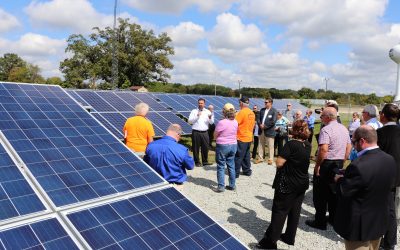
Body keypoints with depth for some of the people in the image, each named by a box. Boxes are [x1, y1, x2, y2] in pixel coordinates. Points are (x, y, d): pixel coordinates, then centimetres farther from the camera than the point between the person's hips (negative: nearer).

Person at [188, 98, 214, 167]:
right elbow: (189, 121, -6)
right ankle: (197, 162, 13)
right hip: (196, 132, -2)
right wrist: (197, 116, -17)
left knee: (205, 147, 4)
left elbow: (212, 122, 4)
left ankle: (205, 161, 16)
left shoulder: (207, 112, 9)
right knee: (196, 148, 2)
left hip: (205, 132, 2)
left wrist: (210, 118, -18)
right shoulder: (194, 111, 4)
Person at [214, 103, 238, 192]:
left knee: (221, 166, 3)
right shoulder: (235, 122, 0)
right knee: (231, 165, 14)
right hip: (233, 145, 6)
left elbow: (215, 135, -9)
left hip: (222, 146, -6)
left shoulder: (221, 122, -19)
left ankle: (221, 186, 5)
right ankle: (232, 185, 21)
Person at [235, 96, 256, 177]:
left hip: (241, 138, -7)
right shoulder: (252, 113, 6)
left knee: (238, 156, 0)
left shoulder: (242, 112, -17)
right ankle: (247, 171, 23)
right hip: (249, 137, 7)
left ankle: (236, 173, 5)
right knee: (246, 155, 17)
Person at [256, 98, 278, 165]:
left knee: (270, 146, 2)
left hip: (269, 131, -6)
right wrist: (260, 125, -10)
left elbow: (273, 121, -15)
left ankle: (270, 159, 12)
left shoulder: (274, 111, -6)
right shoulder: (262, 110, 11)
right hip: (261, 130, 6)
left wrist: (265, 126, -15)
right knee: (261, 145, 11)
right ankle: (260, 158, 21)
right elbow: (258, 119, 9)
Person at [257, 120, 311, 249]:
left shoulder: (291, 144, -19)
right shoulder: (308, 145, 2)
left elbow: (279, 163, -22)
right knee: (295, 211, 14)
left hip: (287, 184, -6)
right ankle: (289, 237, 26)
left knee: (280, 211, 0)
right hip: (302, 183, 7)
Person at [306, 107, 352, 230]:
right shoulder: (344, 128, 9)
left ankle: (320, 222, 9)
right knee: (333, 192, 19)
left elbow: (323, 149, -27)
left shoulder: (326, 130, -18)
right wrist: (342, 161, 19)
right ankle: (334, 218, 30)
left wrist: (317, 165, -17)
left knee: (320, 194, 2)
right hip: (339, 164, 8)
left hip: (326, 164, -8)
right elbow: (349, 147, 13)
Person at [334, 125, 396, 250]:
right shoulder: (390, 160, -6)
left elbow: (343, 192, -22)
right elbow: (389, 185, 8)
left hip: (360, 226, -7)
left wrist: (339, 179, -1)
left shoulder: (358, 166, -32)